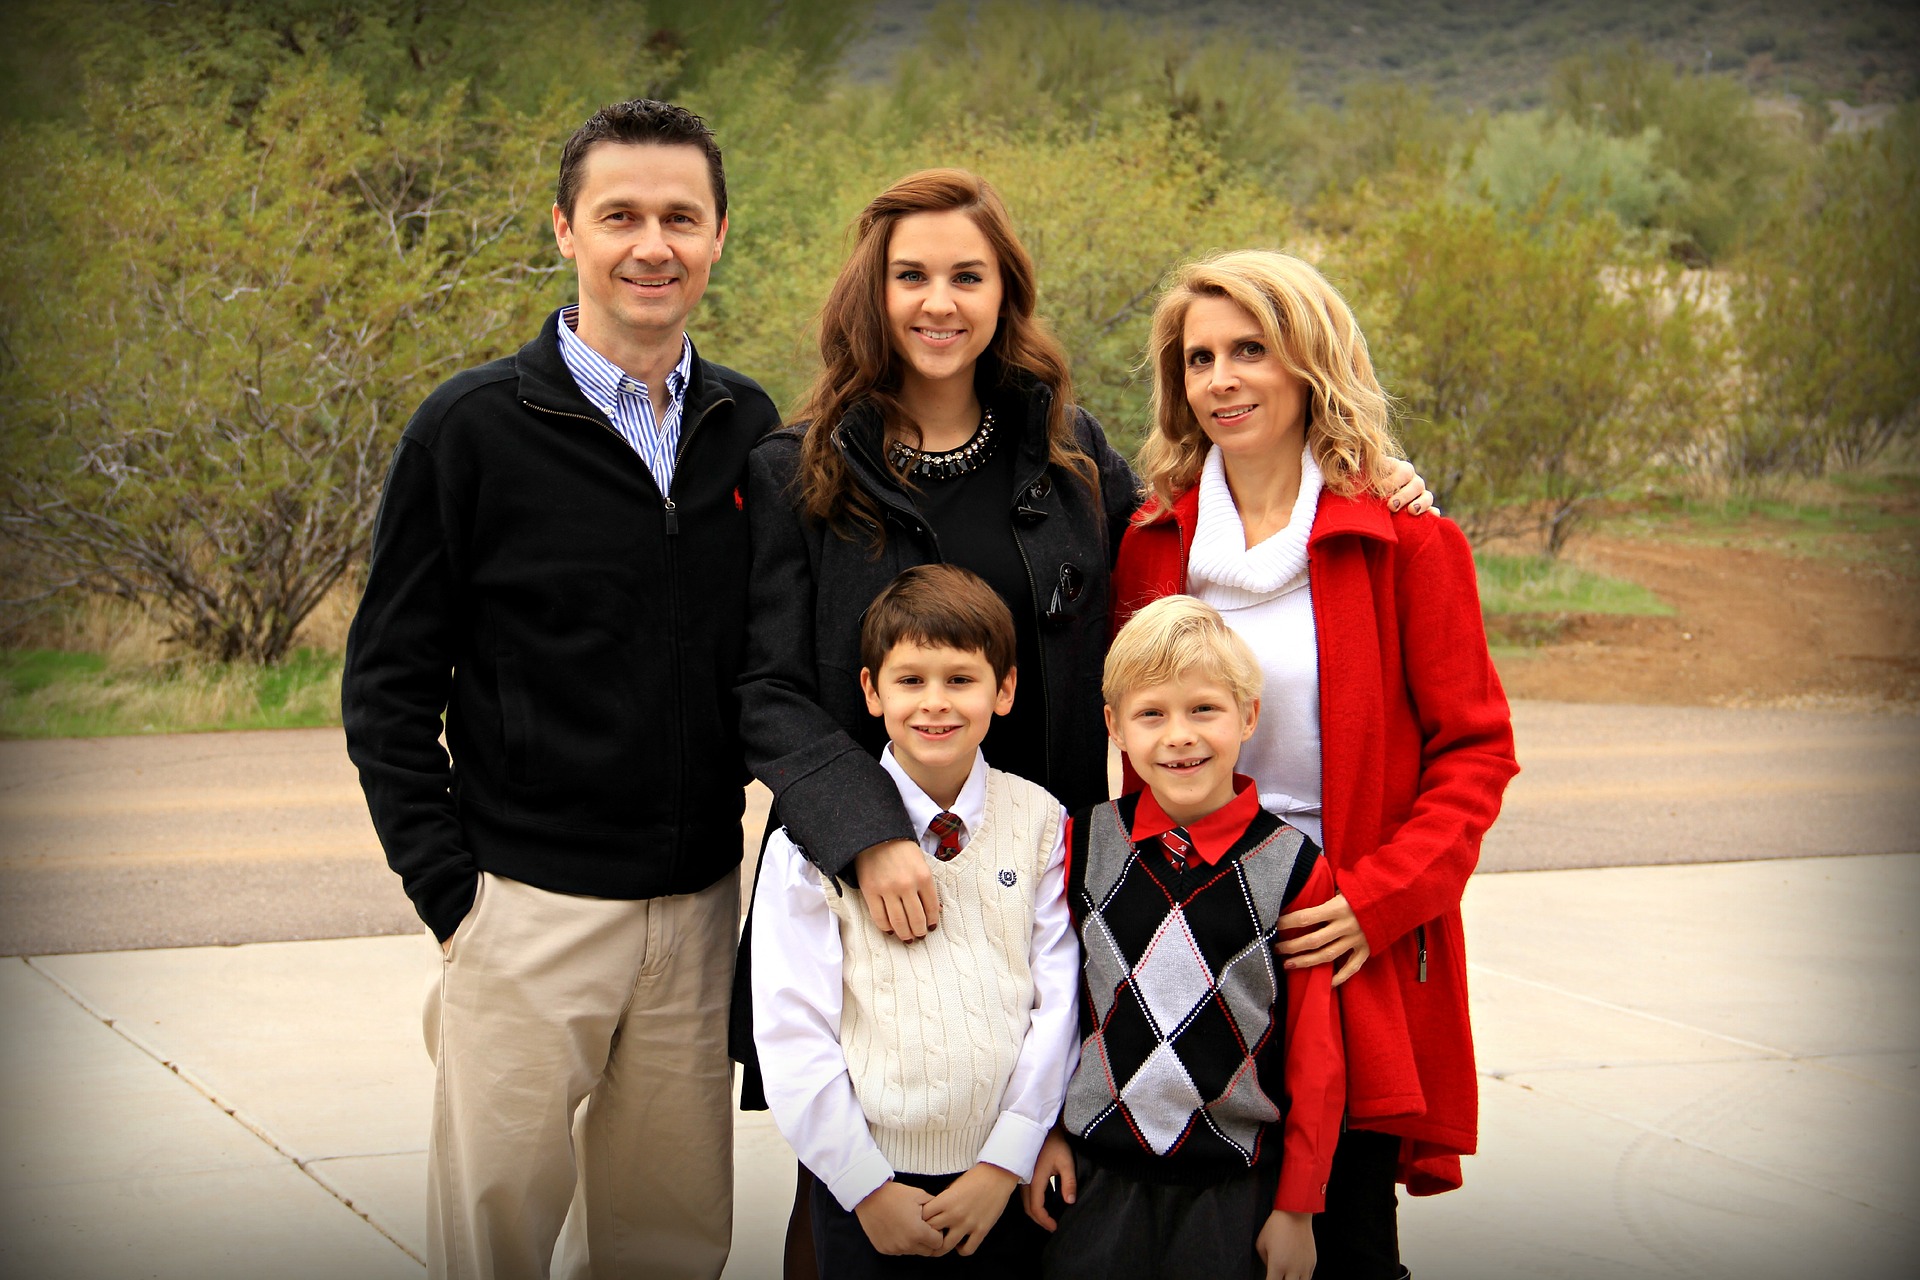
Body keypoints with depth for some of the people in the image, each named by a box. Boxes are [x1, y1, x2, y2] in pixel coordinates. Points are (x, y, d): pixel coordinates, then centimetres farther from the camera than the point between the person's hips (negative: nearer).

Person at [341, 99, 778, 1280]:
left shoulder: (749, 429, 7)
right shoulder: (476, 429, -5)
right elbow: (388, 684, -3)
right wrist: (452, 891, -9)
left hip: (699, 906, 4)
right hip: (530, 906, -4)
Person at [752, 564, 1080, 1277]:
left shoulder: (1040, 823, 1)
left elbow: (1058, 1000, -2)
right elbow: (792, 1031, -7)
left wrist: (1005, 1164, -8)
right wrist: (867, 1186, -9)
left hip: (1007, 1184, 2)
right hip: (867, 1185, -2)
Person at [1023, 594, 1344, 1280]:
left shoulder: (1294, 868, -9)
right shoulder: (1085, 842, -1)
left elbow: (1316, 1056, -4)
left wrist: (1297, 1207, -2)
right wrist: (1048, 1129, 8)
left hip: (1236, 1192, -2)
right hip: (1096, 1176, 2)